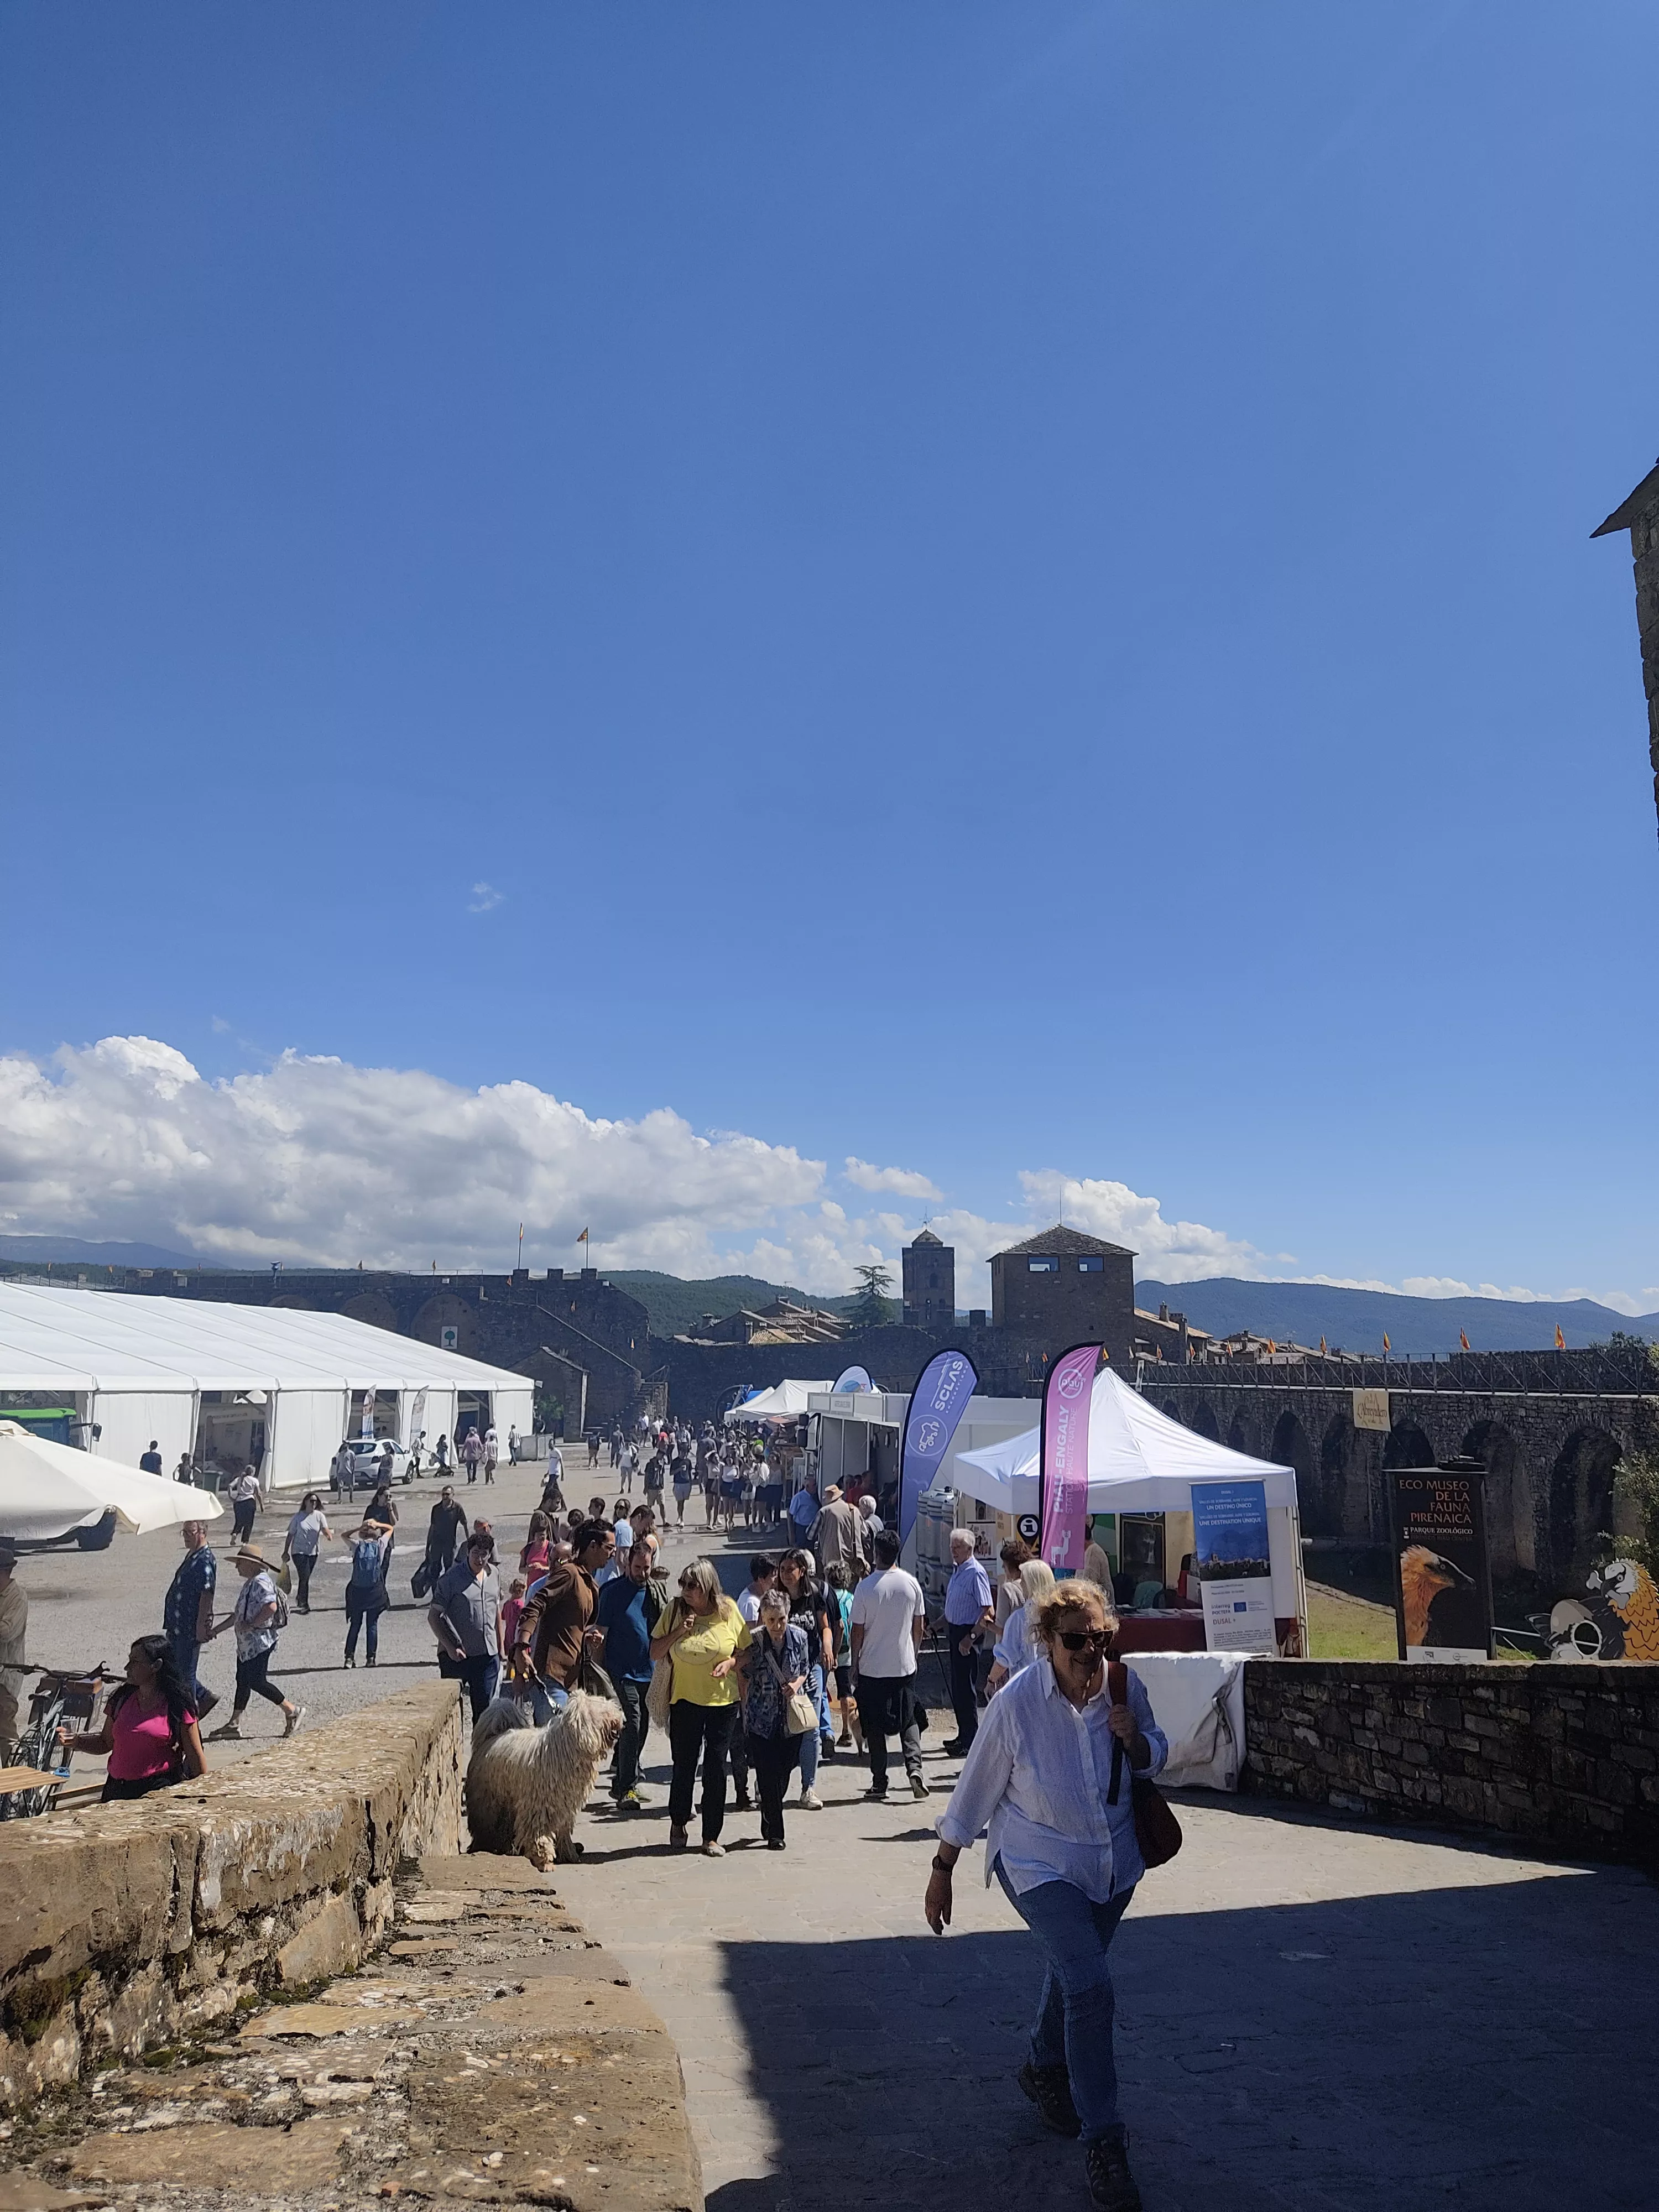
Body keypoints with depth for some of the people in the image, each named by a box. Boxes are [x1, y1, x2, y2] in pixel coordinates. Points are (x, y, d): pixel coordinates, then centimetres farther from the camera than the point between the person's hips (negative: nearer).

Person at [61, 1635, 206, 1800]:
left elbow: (195, 1757, 0)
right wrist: (75, 1742, 2)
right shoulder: (121, 1699, 10)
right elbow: (106, 1743, 18)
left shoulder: (177, 1706, -4)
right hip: (116, 1790, 5)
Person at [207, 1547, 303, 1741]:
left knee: (256, 1681, -8)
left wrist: (251, 1625, -23)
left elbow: (271, 1607, -32)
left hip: (259, 1643, -10)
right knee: (243, 1681, 12)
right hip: (247, 1643, 10)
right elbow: (238, 1614, 25)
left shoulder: (261, 1582, -18)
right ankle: (234, 1725, 17)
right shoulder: (250, 1584, 16)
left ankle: (292, 1710, 3)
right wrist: (216, 1630, 22)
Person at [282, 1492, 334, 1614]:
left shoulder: (319, 1516, 0)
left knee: (305, 1577, 11)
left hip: (313, 1552, 2)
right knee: (305, 1577, -12)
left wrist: (328, 1534, -37)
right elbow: (290, 1535, 3)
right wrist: (286, 1552, 3)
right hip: (299, 1552, -2)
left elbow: (324, 1529, -13)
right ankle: (304, 1604, -4)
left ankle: (300, 1599, 33)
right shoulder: (298, 1517, -3)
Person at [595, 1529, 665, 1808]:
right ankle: (627, 1788, -7)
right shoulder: (612, 1591, -7)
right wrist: (600, 1673, -12)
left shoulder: (657, 1590, 7)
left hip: (650, 1673, 5)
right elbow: (600, 1632, -6)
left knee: (641, 1730, 11)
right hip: (622, 1672, -5)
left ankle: (622, 1783, 25)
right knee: (632, 1726, -13)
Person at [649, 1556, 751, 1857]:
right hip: (685, 1701, 0)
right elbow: (655, 1654, 0)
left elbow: (747, 1650, 6)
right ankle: (678, 1823, 31)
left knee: (716, 1768, 1)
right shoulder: (675, 1610, -3)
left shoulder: (728, 1610, -4)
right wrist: (679, 1632, -14)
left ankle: (712, 1837, 13)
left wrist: (731, 1662, -14)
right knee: (684, 1766, 6)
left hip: (722, 1700, 0)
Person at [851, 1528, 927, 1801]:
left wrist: (855, 1665, 3)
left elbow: (858, 1630, -9)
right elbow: (919, 1626, 4)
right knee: (909, 1719, 14)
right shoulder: (911, 1583, -4)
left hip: (871, 1667, -2)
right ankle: (914, 1765, -6)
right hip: (905, 1666, 2)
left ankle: (879, 1783, 12)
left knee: (874, 1726, 9)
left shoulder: (866, 1587, -13)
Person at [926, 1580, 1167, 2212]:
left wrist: (1133, 1738, -20)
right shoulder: (1015, 1703, -24)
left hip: (1113, 1861, 5)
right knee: (1089, 1985, -18)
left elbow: (1153, 1760, 4)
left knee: (1071, 1972, 23)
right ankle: (1102, 2143, -3)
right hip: (1041, 1866, -5)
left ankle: (1045, 2072, 50)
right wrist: (942, 1873, -6)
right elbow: (974, 1793, -14)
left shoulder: (1125, 1685, -14)